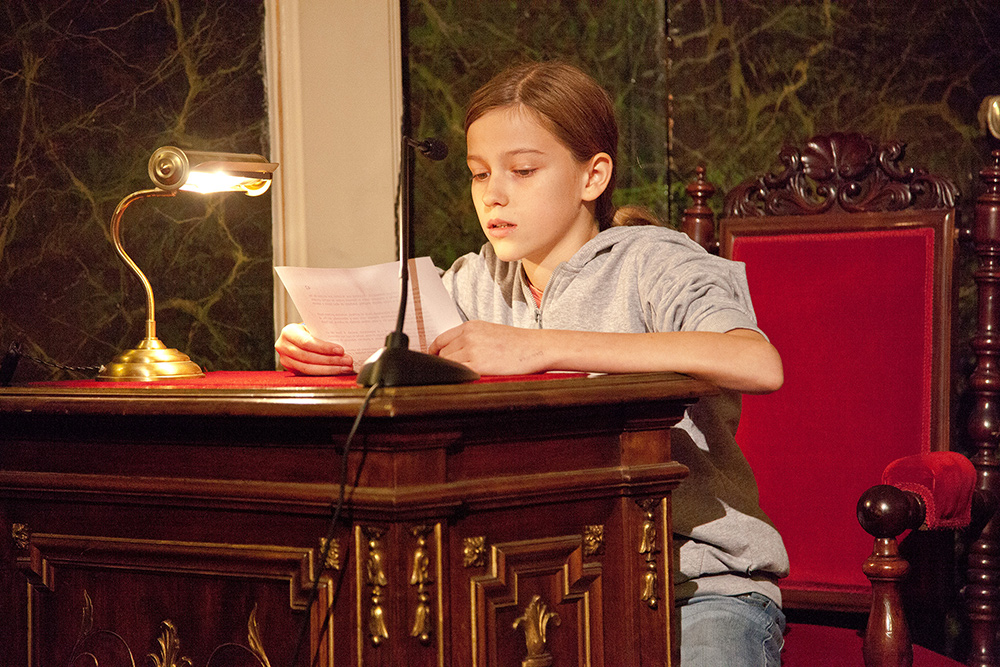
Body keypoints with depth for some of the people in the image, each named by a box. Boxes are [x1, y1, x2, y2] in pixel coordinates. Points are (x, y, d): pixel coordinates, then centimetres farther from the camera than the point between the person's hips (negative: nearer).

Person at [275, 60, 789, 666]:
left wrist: (540, 347, -31)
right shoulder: (478, 283, 11)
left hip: (700, 584, -4)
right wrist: (314, 350, -12)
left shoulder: (649, 262, -9)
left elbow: (760, 364, -29)